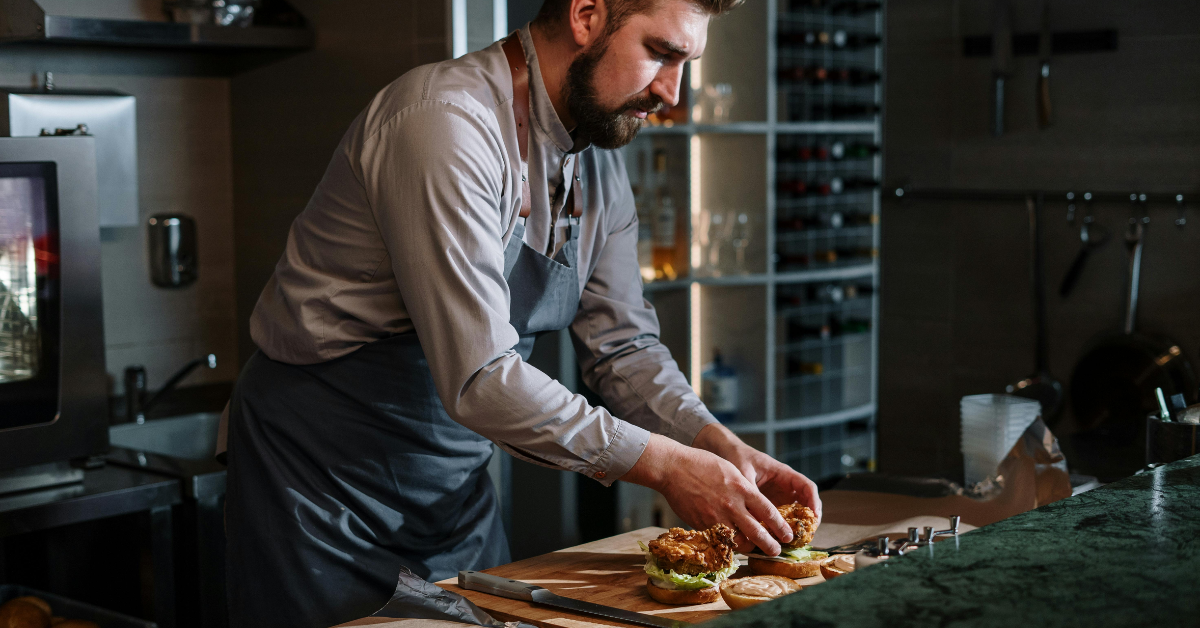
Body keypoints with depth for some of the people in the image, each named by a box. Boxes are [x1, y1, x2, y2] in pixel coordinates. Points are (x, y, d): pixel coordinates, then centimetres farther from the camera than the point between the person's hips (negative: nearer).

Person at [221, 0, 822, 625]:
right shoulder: (445, 124, -27)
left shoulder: (599, 162, 2)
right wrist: (666, 464, -26)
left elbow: (623, 345, 5)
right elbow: (479, 378, -31)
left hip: (454, 478, 8)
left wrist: (721, 448, -11)